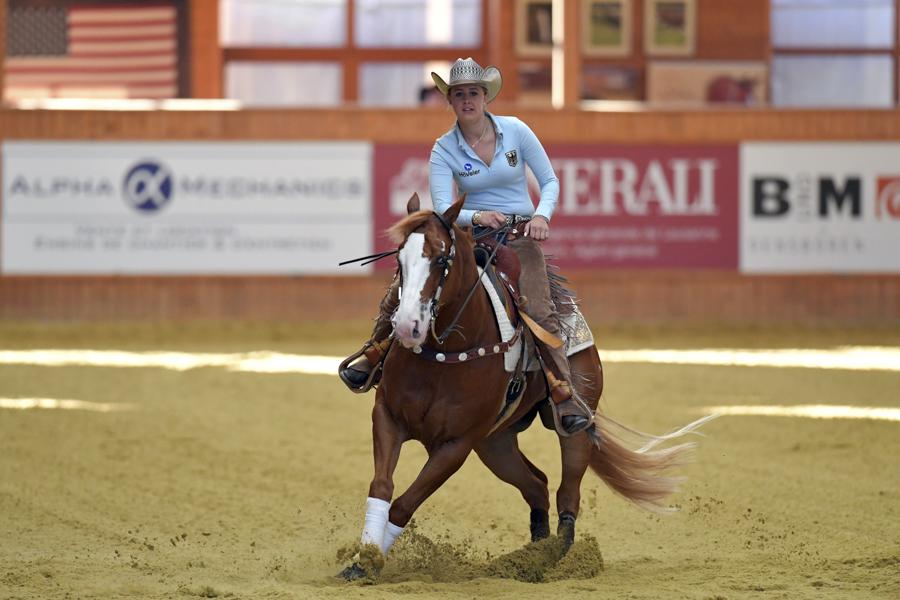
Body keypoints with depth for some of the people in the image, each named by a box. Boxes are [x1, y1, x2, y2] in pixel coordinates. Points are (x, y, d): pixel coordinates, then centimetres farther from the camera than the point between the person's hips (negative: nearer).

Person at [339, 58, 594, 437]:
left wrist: (542, 215, -16)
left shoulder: (516, 132, -2)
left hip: (519, 235, -2)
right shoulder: (444, 149, -2)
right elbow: (443, 208, -12)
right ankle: (373, 358, 8)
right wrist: (476, 216, -32)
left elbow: (550, 181, 4)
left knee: (539, 312, -23)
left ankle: (565, 398, -21)